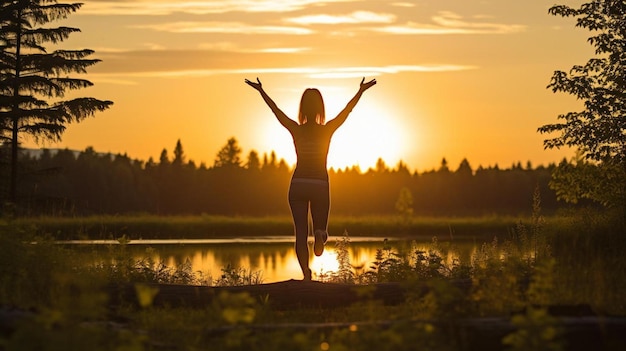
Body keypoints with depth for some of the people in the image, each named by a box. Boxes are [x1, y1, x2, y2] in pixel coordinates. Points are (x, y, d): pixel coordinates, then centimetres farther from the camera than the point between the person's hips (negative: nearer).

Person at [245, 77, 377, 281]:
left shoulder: (296, 130, -6)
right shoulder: (327, 130, -6)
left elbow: (276, 110, 4)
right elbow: (347, 110, 3)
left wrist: (261, 91, 15)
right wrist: (361, 91, 13)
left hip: (298, 185, 0)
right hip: (320, 185, 0)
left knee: (301, 233, 1)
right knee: (319, 226, 14)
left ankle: (306, 274, -12)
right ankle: (320, 233, -24)